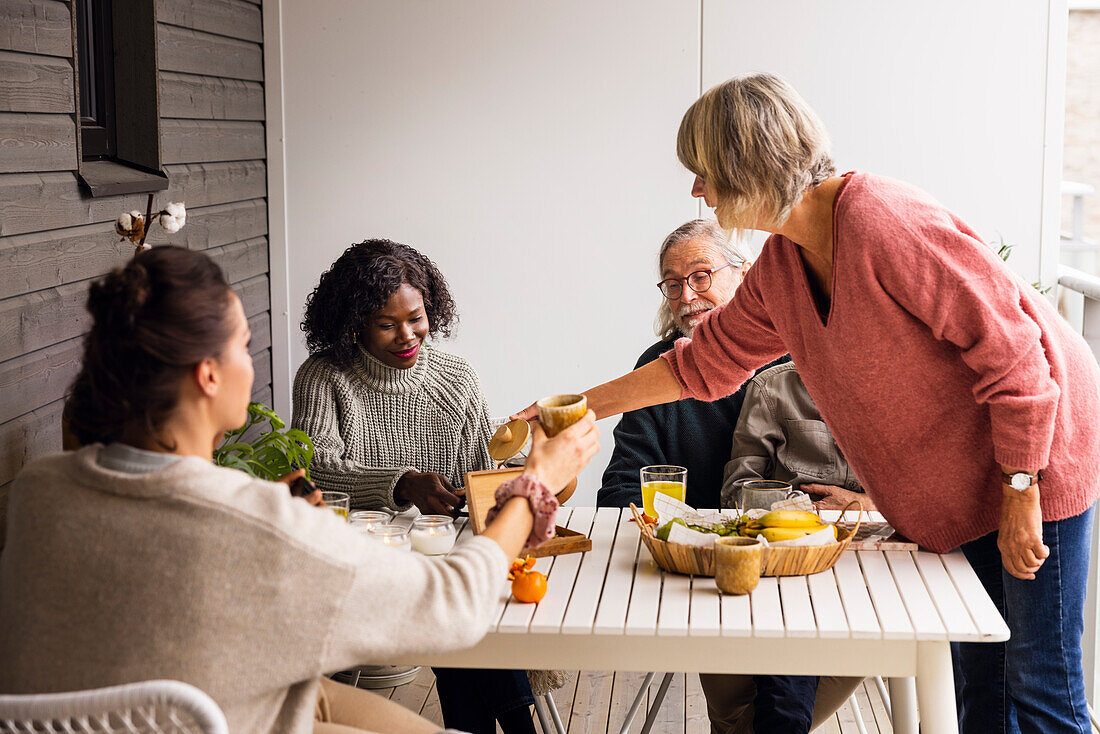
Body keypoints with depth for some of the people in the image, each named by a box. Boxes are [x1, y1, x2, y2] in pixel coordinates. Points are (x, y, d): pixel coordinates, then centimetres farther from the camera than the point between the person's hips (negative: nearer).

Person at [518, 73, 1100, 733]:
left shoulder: (884, 221, -25)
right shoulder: (780, 265, 3)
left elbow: (1013, 348, -24)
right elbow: (705, 362, 16)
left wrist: (1020, 494, -20)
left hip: (1035, 456, -8)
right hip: (958, 480, 8)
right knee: (980, 676, 13)